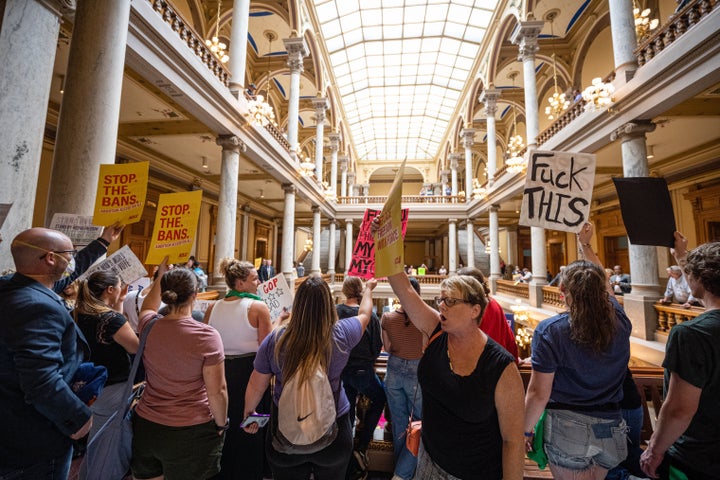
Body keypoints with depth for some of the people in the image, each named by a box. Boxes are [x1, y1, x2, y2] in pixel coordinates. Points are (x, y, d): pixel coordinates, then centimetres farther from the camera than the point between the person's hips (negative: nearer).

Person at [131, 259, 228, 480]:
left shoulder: (149, 327, -11)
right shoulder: (207, 336, -24)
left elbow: (147, 308, 17)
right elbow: (217, 391, -18)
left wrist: (161, 277, 20)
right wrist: (221, 423, -1)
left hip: (146, 426, 4)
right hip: (191, 432, -4)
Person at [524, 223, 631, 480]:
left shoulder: (549, 331, -21)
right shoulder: (619, 321, -9)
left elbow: (538, 394, -17)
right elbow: (601, 282, 12)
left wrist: (526, 430, -1)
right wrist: (585, 245, 23)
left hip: (567, 429, -4)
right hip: (611, 429, 5)